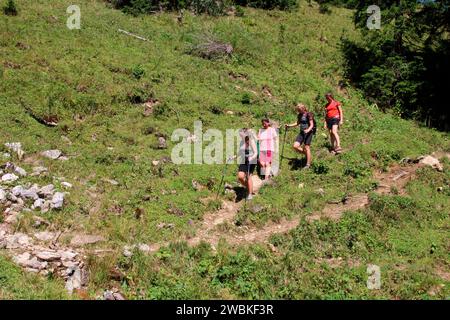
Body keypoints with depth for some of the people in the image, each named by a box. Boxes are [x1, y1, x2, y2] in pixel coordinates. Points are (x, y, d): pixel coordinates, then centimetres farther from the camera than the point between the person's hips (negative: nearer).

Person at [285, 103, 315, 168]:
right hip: (302, 132, 7)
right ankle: (306, 154, 18)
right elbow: (297, 123, 26)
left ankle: (308, 164, 4)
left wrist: (308, 130, -30)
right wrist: (289, 125, 18)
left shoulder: (309, 114, -10)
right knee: (295, 146, -5)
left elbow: (311, 125, -12)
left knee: (307, 147, -5)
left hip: (308, 132, -7)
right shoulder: (300, 115, 11)